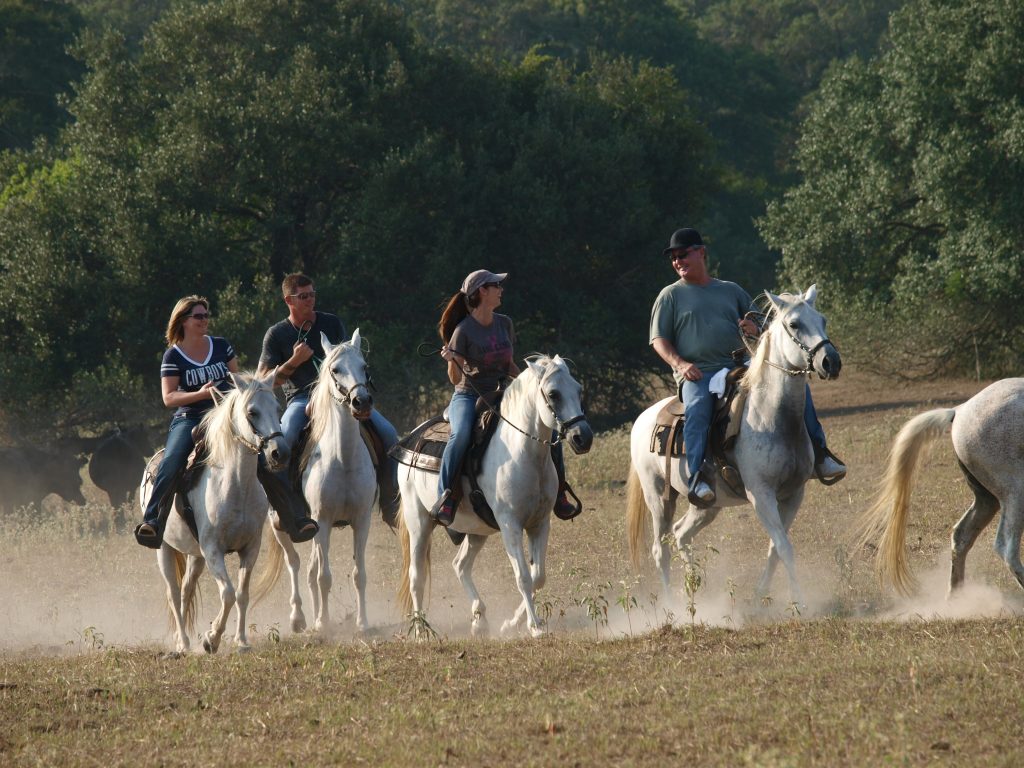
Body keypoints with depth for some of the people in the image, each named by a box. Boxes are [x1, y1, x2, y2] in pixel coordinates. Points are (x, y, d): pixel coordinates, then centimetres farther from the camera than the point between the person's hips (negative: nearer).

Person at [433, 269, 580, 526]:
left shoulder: (505, 324, 8)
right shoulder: (464, 330, -11)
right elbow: (455, 379, -11)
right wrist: (452, 361, -30)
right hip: (467, 397, -6)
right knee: (461, 434, -39)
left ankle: (559, 495, 5)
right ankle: (445, 497, -35)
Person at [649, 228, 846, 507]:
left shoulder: (732, 291, 22)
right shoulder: (671, 296, 13)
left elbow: (762, 330, 24)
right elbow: (659, 339, 5)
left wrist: (755, 329, -2)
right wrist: (679, 363, -14)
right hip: (697, 374, -4)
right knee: (697, 408, -38)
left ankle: (818, 452, -8)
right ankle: (697, 477, -44)